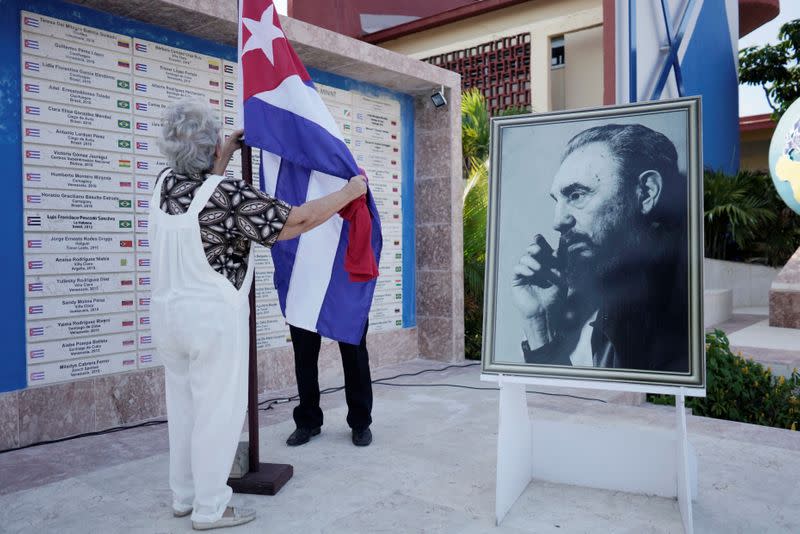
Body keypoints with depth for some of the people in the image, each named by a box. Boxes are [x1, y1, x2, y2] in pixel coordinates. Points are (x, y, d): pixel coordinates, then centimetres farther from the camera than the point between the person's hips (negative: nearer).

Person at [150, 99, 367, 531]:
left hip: (169, 313, 7)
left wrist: (226, 153, 34)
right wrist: (350, 192, -5)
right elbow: (298, 221, -17)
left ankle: (183, 496, 29)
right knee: (218, 411, 4)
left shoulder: (164, 184, 1)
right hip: (214, 317, -7)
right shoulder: (228, 195, -19)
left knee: (183, 406, 17)